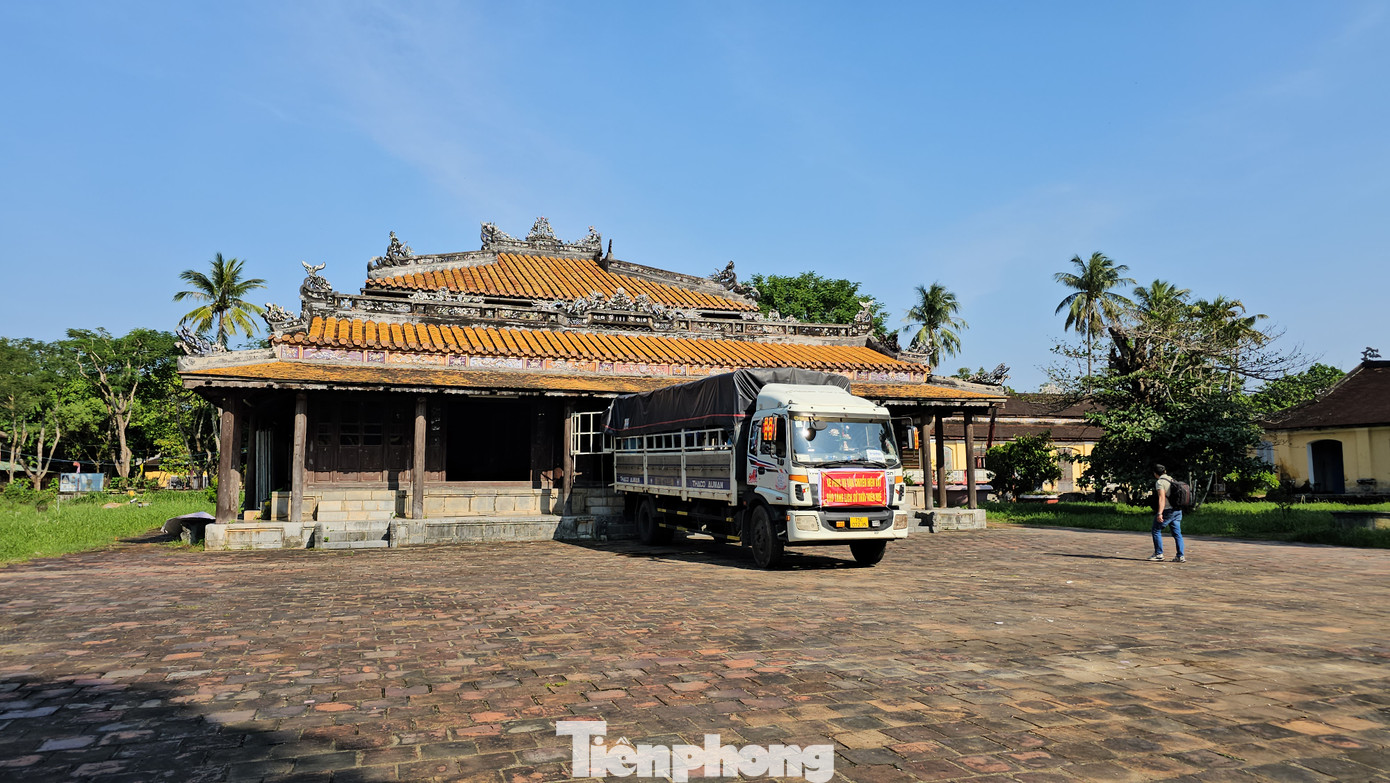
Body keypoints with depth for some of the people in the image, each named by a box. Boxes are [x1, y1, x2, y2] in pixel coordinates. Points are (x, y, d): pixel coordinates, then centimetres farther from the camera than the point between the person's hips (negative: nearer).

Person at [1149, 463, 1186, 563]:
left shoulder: (1160, 482, -11)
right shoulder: (1172, 480, 14)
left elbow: (1162, 498, -20)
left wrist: (1159, 513, -25)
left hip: (1167, 511, -8)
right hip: (1177, 511, 8)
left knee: (1156, 531, 3)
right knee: (1177, 533, 7)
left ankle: (1159, 554, 2)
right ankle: (1181, 556, 5)